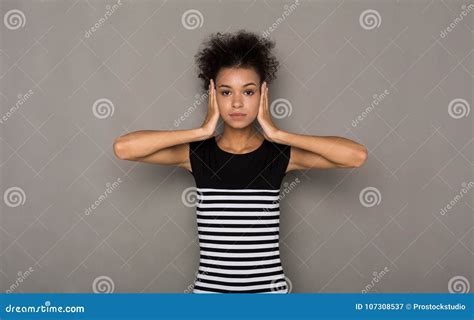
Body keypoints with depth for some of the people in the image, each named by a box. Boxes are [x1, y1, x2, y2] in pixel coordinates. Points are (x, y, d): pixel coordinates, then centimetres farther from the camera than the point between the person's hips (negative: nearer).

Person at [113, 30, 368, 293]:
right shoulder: (197, 153, -5)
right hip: (210, 288, 0)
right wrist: (202, 131, -15)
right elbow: (123, 148, -16)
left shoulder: (280, 154, -5)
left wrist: (277, 134, -15)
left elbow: (357, 155, -16)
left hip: (268, 289, 0)